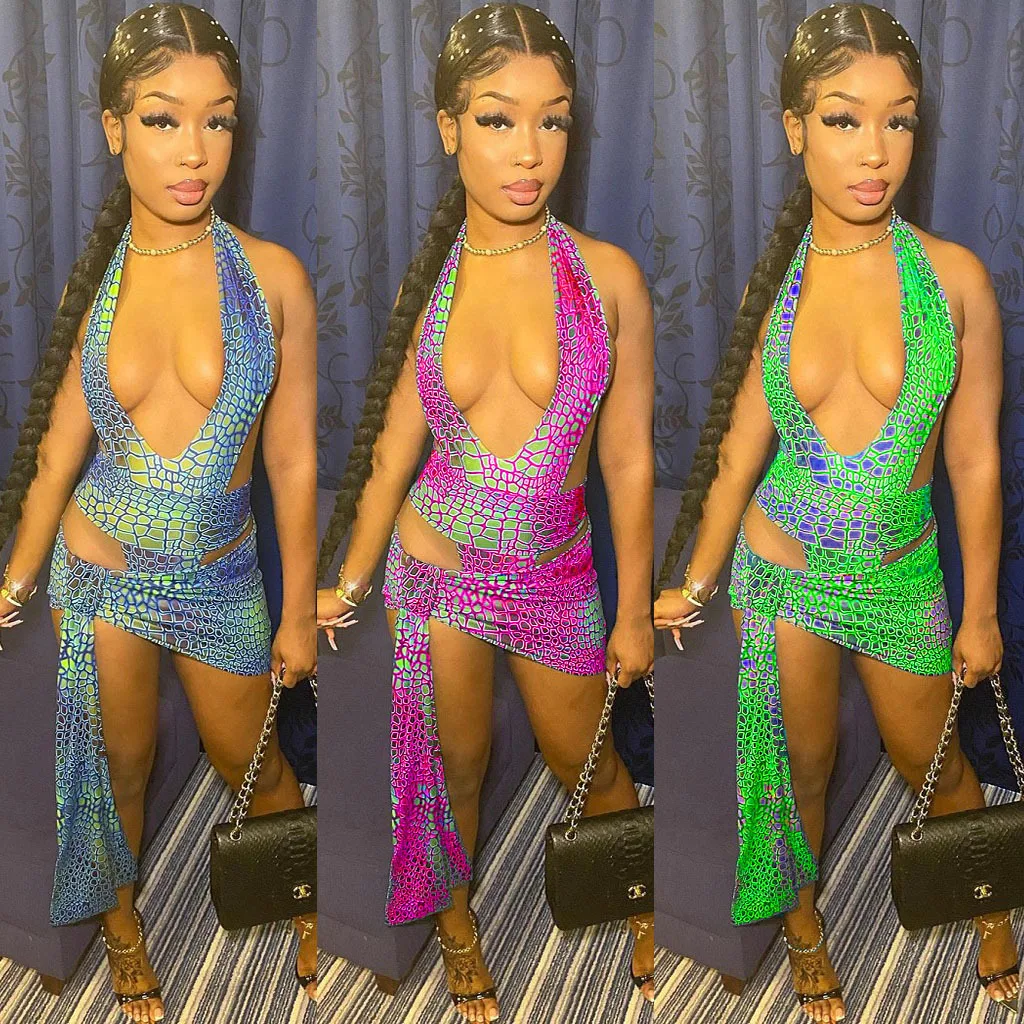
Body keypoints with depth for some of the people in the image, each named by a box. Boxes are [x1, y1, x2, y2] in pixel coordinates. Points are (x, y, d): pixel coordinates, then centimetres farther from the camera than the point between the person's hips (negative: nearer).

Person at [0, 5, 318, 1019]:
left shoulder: (272, 276, -11)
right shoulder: (88, 279, -8)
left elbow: (292, 460, -5)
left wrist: (300, 610, -1)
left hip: (222, 576, 0)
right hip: (100, 570, 1)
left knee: (254, 764, 16)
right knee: (117, 771, 17)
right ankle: (122, 921, 43)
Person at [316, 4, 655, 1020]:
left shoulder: (608, 277, -10)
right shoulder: (426, 279, -7)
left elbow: (629, 460, -4)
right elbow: (396, 446, 1)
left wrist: (634, 613, 0)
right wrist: (350, 582, 4)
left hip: (556, 572, 0)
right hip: (434, 564, 1)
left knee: (588, 763, 16)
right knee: (453, 766, 16)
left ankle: (644, 896, 46)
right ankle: (455, 916, 43)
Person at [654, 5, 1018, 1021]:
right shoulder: (768, 281, -8)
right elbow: (740, 450, 1)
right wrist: (695, 583, 6)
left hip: (904, 574, 0)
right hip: (780, 570, 1)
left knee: (936, 763, 17)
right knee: (801, 770, 17)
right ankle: (804, 927, 43)